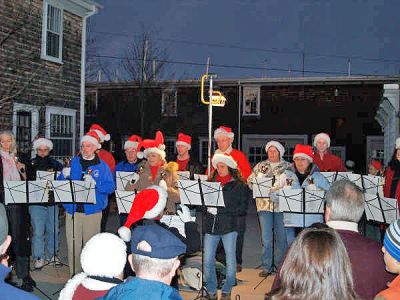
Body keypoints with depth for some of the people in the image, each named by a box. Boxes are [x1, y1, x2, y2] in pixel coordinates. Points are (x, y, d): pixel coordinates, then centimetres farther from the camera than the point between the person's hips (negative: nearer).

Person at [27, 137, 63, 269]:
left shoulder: (55, 164, 10)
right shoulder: (31, 164, 3)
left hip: (52, 201, 3)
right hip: (36, 203, -3)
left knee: (53, 230, 9)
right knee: (38, 232, -4)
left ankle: (52, 255, 24)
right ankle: (38, 258, 7)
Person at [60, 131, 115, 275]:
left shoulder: (102, 166, 5)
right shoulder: (73, 162, 12)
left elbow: (110, 187, -3)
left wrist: (95, 183, -18)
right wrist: (65, 176, -8)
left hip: (92, 210, -2)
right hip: (72, 209, 2)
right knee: (73, 245, 0)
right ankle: (74, 274, 12)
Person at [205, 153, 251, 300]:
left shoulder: (239, 185, 1)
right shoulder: (211, 182, 13)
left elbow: (242, 208, -6)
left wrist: (221, 210, -14)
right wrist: (208, 207, -7)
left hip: (229, 226, -3)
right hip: (211, 225, 3)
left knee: (230, 260, 2)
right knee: (207, 260, 1)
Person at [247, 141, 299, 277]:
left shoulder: (288, 167, 6)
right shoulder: (260, 166, 13)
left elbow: (294, 184, -2)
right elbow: (250, 180, 10)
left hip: (281, 205, -1)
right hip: (264, 204, 1)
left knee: (281, 237, 4)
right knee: (266, 239, -1)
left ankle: (280, 265, 17)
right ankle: (266, 267, 6)